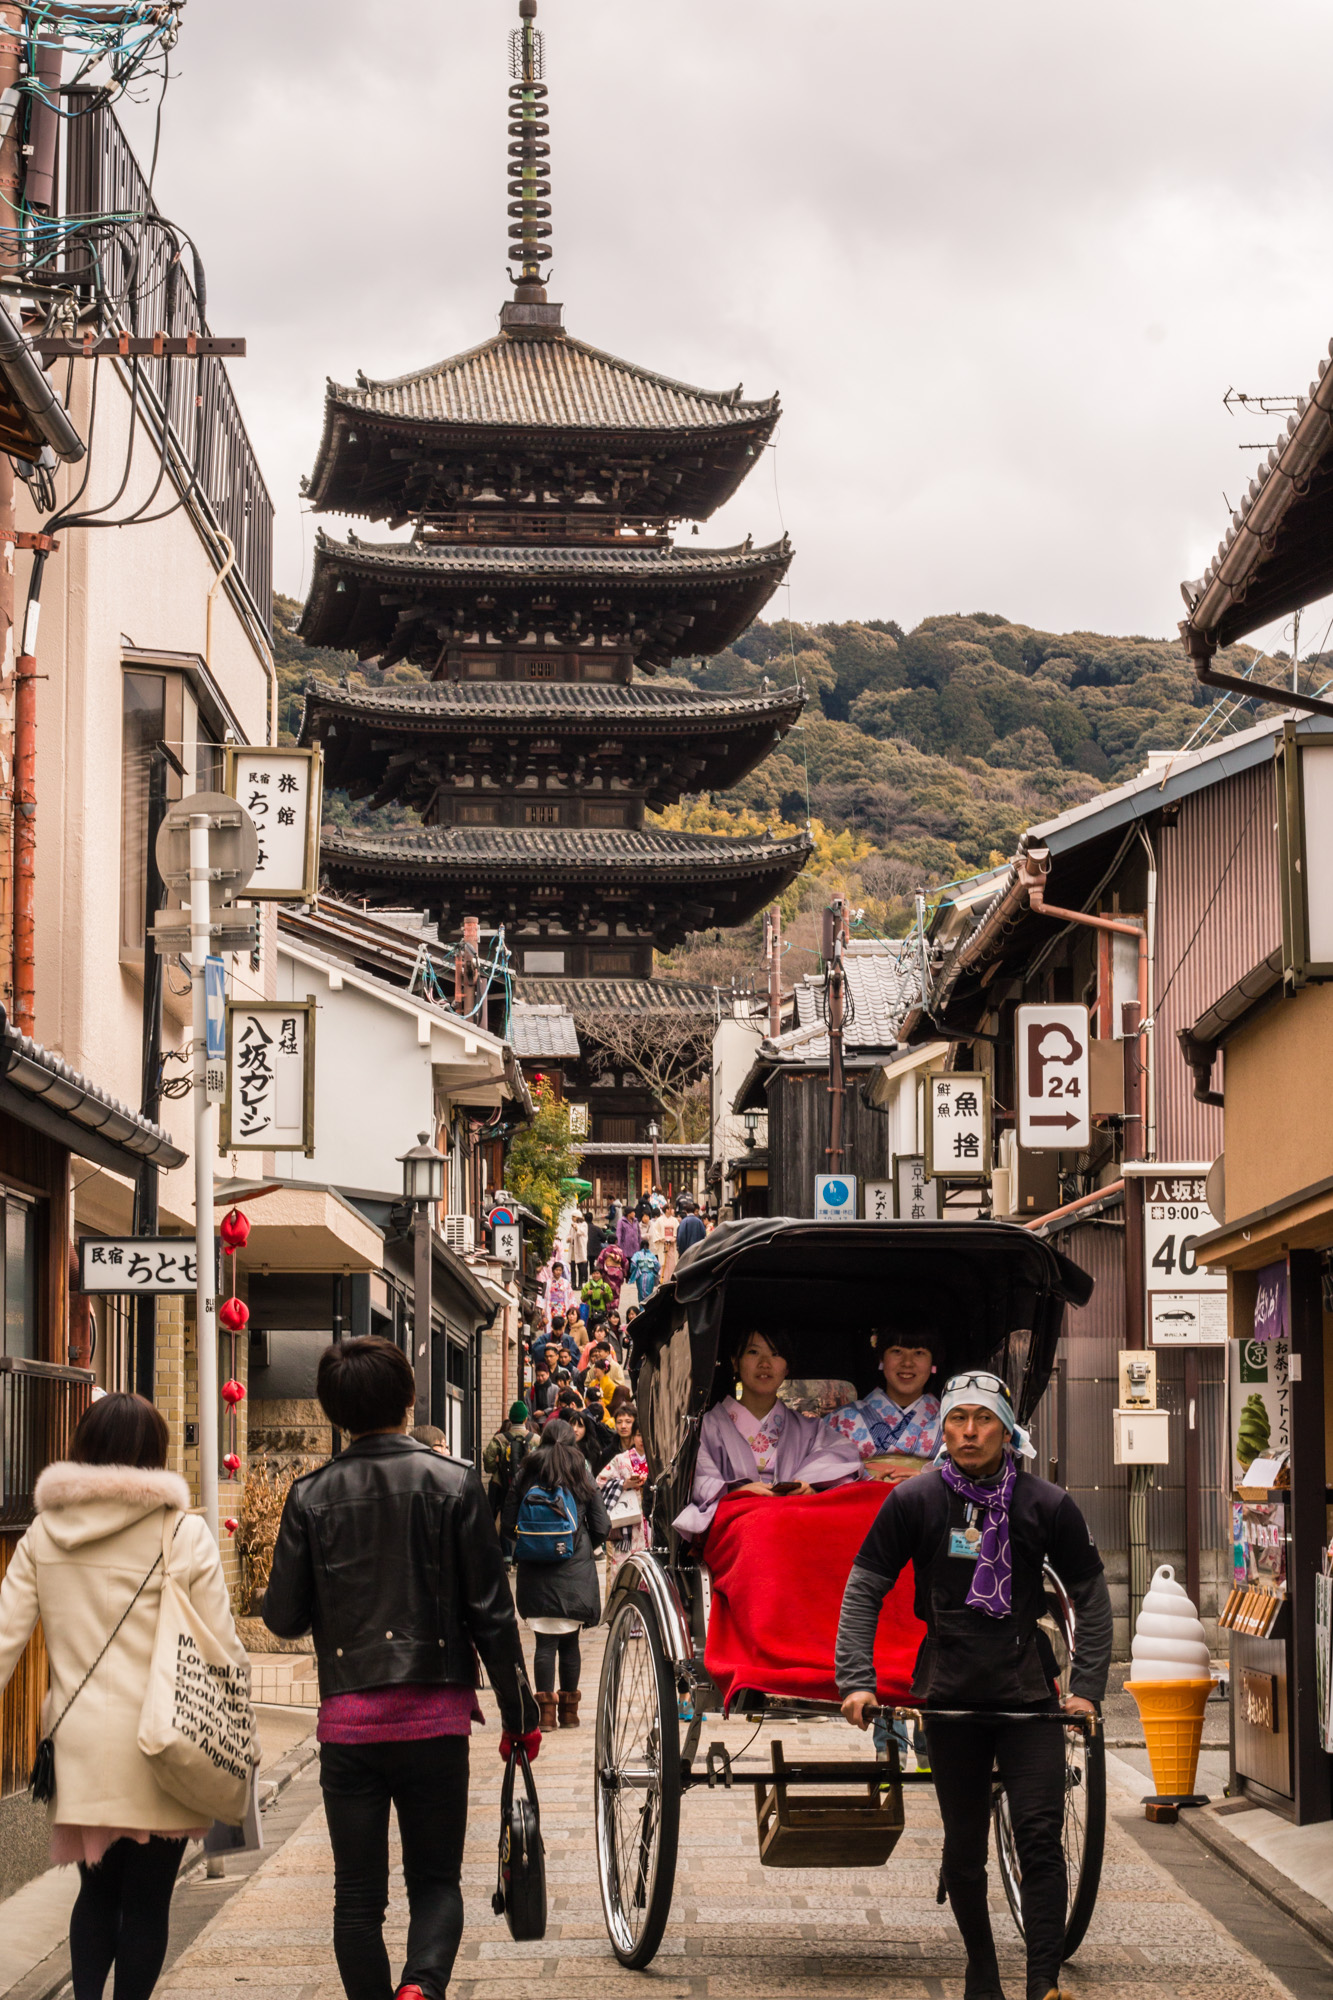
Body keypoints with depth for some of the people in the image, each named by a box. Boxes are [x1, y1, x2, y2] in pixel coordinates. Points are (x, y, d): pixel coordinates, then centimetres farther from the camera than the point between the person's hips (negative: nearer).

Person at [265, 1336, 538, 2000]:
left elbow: (284, 1617, 2)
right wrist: (519, 1713, 5)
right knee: (435, 1879, 9)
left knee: (358, 1894, 9)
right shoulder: (453, 1483, -3)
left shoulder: (311, 1496, -1)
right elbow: (491, 1612, -3)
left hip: (348, 1719, 0)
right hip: (435, 1715, 0)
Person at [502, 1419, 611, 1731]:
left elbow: (509, 1524, 3)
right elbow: (602, 1528, 1)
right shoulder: (582, 1477, 2)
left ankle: (545, 1709, -6)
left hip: (535, 1573, 0)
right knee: (570, 1640, 8)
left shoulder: (525, 1477, 2)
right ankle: (569, 1710, 13)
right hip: (574, 1571, 0)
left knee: (545, 1640, 0)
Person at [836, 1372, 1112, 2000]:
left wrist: (1086, 1687, 0)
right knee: (964, 1849, 9)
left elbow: (1091, 1596, 7)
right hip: (950, 1696, 0)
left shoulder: (1047, 1505, -1)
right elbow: (863, 1588, 1)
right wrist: (856, 1679, -8)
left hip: (1028, 1694, 0)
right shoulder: (914, 1500, -3)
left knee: (1040, 1839, -8)